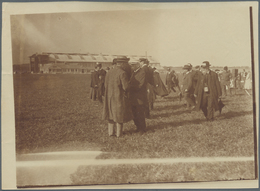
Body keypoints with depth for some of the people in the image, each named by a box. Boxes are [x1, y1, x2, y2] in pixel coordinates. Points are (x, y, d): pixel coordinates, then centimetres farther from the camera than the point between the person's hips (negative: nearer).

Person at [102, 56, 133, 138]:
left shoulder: (109, 72, 2)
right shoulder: (122, 73, -18)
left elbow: (106, 85, 6)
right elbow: (126, 87, -19)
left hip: (110, 97, 6)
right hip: (120, 97, -6)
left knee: (112, 114, 15)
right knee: (120, 115, 7)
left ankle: (111, 132, 20)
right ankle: (118, 133, 14)